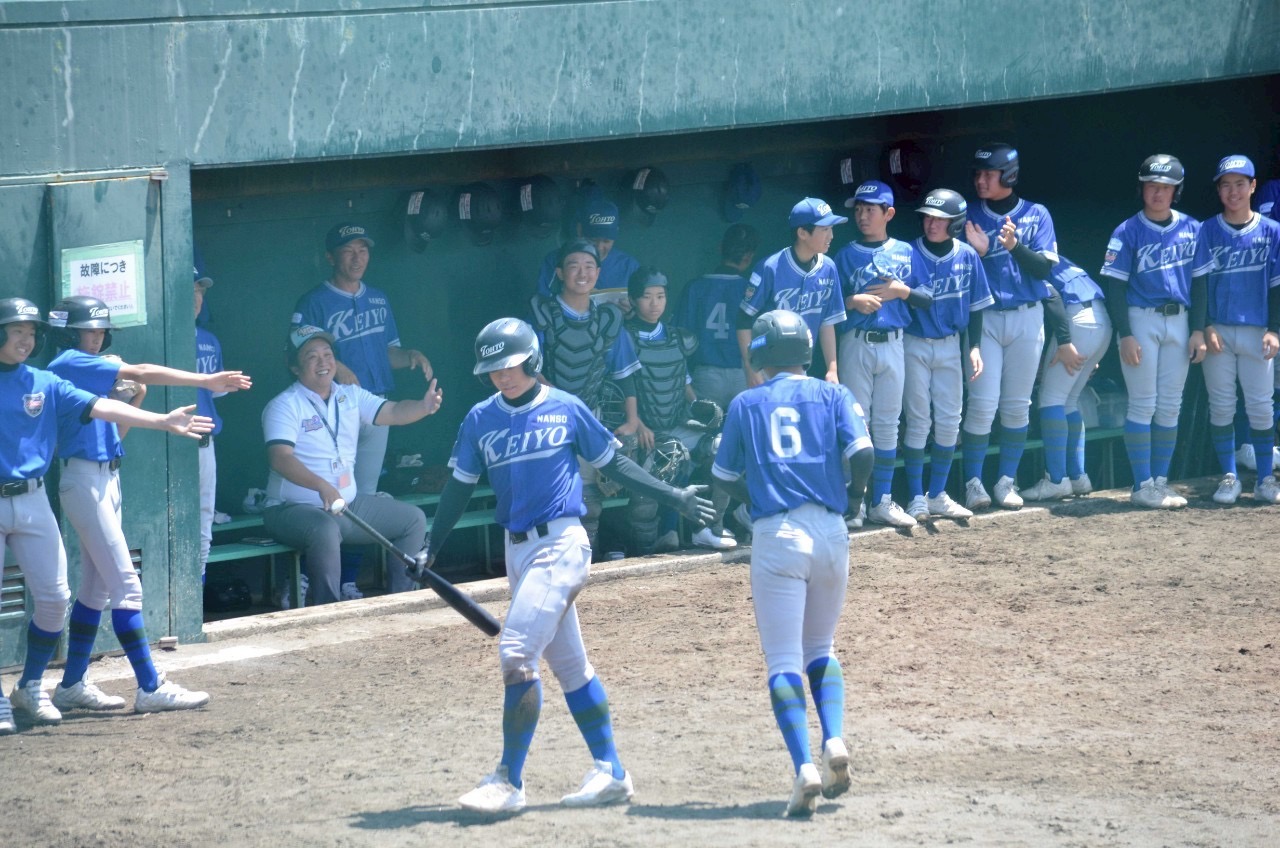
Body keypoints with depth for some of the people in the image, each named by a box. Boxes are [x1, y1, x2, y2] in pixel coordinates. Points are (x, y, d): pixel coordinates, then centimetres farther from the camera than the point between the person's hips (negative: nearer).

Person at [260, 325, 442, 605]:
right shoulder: (285, 406, -11)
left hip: (350, 504, 8)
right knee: (325, 530, -39)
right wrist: (322, 486, -40)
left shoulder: (351, 396, 10)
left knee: (413, 519, 6)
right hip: (294, 508, -8)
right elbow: (279, 457, -25)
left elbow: (392, 412, -1)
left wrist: (424, 407, -25)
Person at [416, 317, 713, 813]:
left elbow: (614, 465, 8)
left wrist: (673, 497, 6)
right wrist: (431, 549, 6)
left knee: (516, 653, -16)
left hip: (562, 544, -5)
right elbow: (460, 488, 12)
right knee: (567, 663, 10)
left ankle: (509, 781, -12)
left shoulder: (567, 409, -1)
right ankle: (610, 773, 17)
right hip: (517, 549, 5)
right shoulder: (480, 420, 8)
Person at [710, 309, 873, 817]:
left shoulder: (746, 404, 9)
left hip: (776, 535, -2)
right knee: (820, 649, 20)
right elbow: (861, 454, -5)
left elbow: (725, 478, 13)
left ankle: (804, 766, -21)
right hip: (830, 532, 2)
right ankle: (834, 742, -3)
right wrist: (851, 493, 15)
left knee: (784, 661, -3)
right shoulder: (833, 395, 9)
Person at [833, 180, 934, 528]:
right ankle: (853, 502, 2)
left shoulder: (905, 252, 8)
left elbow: (928, 299, 4)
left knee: (888, 425, 5)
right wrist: (852, 301, -17)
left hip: (892, 343, 2)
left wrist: (903, 291, -12)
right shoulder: (846, 255, 5)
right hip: (855, 343, -2)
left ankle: (882, 502, 12)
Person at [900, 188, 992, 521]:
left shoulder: (967, 256, -1)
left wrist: (974, 347, 2)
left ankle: (937, 496, 17)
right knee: (918, 421, -4)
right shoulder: (910, 255, -11)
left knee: (950, 422, 6)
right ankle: (916, 498, 3)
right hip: (915, 345, -4)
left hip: (951, 345, 4)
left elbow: (975, 305, 7)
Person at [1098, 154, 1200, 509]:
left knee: (1170, 407, 6)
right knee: (1143, 405, -5)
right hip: (1141, 320, -4)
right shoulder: (1128, 233, -5)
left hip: (1178, 321, 4)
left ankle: (1161, 481, 13)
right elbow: (1116, 287, -6)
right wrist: (1125, 335, -14)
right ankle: (1143, 486, -2)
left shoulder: (1191, 229, 6)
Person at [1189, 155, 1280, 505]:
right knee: (1221, 406, 2)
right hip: (1217, 331, 0)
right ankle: (1229, 478, 9)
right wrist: (1202, 329, -9)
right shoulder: (1207, 231, 3)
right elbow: (1199, 282, -1)